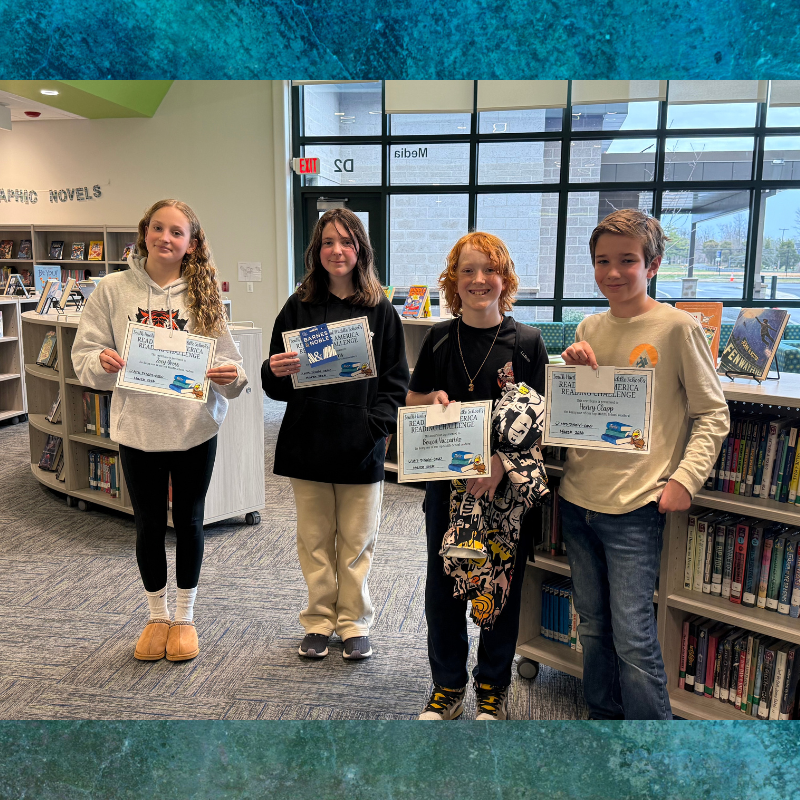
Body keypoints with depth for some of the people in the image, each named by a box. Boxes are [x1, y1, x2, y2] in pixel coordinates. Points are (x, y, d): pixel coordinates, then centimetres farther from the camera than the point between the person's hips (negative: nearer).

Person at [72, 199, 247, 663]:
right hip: (137, 428, 0)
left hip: (195, 428, 0)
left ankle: (185, 617, 31)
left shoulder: (205, 294, -1)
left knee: (189, 522, 12)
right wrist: (102, 361, -21)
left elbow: (228, 360, -1)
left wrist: (230, 377, -23)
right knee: (150, 525, 13)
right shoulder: (114, 290, -1)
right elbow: (84, 354, 0)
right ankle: (158, 616, 34)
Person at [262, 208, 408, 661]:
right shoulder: (299, 307, 5)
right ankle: (320, 620, 28)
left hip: (361, 448, -1)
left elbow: (396, 381, 1)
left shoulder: (381, 311, 1)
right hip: (308, 444, 2)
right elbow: (277, 384, 6)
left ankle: (354, 622, 26)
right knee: (315, 539, 12)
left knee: (357, 541, 9)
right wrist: (276, 372, -16)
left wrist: (374, 426, -13)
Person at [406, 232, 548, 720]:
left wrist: (501, 461, -21)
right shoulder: (440, 339, 2)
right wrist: (433, 399, -12)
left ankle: (494, 686, 33)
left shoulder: (527, 342, -5)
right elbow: (412, 401, 11)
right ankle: (448, 686, 32)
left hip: (507, 484, -2)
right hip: (447, 480, 3)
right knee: (442, 585, 11)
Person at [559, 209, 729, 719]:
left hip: (635, 506, -6)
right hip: (578, 498, 6)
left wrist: (685, 477, -16)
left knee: (633, 638, -2)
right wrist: (576, 373, -5)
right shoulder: (590, 328, 8)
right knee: (593, 628, 17)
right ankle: (604, 715, 36)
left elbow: (713, 415, -5)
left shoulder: (678, 327, -8)